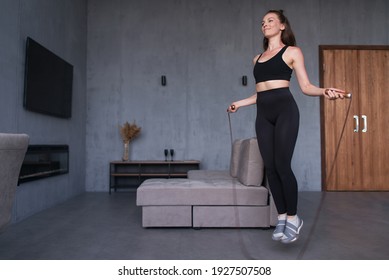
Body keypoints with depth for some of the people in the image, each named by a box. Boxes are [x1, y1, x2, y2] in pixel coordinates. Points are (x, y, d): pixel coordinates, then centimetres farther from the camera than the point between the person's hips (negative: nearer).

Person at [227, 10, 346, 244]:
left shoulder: (292, 52, 8)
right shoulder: (258, 58, 22)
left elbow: (305, 86, 2)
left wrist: (324, 91, -17)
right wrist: (240, 103, 28)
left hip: (285, 109, -5)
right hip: (263, 114, 5)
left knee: (282, 165, -11)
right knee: (270, 168, 1)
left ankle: (293, 218, 6)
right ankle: (282, 217, 12)